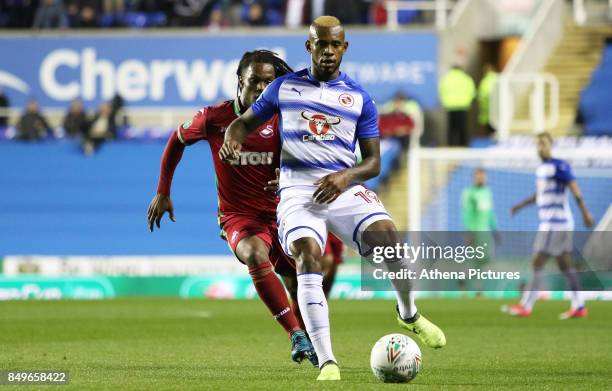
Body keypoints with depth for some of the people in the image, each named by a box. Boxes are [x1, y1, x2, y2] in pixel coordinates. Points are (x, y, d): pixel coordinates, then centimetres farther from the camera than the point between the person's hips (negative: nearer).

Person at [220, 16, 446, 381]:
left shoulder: (359, 98, 11)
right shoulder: (285, 87, 12)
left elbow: (373, 161, 10)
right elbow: (246, 121, 20)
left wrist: (346, 176, -12)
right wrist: (232, 139, -5)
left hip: (344, 186, 1)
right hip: (298, 190, -1)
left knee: (387, 237, -25)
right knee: (308, 256, -27)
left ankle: (409, 314, 7)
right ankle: (327, 361, -29)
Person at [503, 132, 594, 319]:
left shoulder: (559, 166, -13)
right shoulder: (541, 168, 14)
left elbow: (575, 190, -18)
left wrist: (585, 213, -24)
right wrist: (521, 205, 21)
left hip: (556, 223, -9)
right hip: (547, 222, 9)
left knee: (538, 262, -9)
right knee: (565, 264, 9)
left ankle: (526, 306, -8)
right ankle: (579, 307, 12)